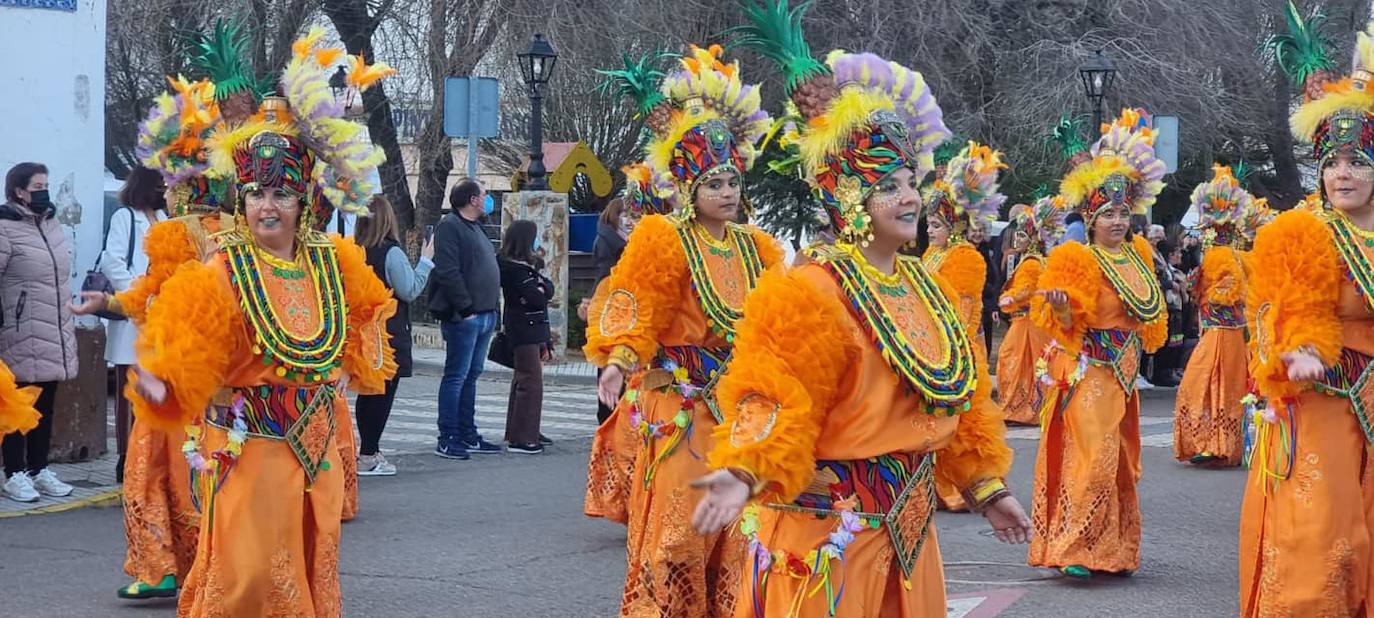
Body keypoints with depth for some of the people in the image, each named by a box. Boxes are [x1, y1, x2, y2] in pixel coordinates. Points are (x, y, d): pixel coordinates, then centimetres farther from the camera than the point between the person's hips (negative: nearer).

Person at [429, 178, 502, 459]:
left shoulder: (475, 227, 21)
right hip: (464, 317, -10)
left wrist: (493, 308, 15)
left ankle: (468, 435, 20)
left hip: (484, 315, 10)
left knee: (471, 375, 14)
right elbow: (448, 272, -19)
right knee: (456, 375, -7)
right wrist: (465, 308, -21)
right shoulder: (449, 226, -10)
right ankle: (447, 439, -4)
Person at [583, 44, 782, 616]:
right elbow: (637, 311, -17)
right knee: (678, 529, -6)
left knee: (734, 531, 8)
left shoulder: (755, 249, 10)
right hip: (681, 410, -6)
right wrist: (618, 362, -32)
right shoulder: (667, 243, -8)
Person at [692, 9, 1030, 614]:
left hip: (907, 521, 8)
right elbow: (780, 402, -21)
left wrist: (986, 488, 17)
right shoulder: (812, 292, -14)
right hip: (827, 529, -8)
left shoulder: (928, 288, 11)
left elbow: (957, 402, 18)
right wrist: (744, 474, -37)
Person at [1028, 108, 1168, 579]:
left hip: (1122, 373, 7)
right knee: (1091, 457, -14)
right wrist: (1060, 303, -35)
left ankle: (1114, 549, 17)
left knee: (1120, 464, 10)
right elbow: (1067, 323, -17)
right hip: (1086, 373, -7)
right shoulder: (1079, 260, -11)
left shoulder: (1138, 255, 10)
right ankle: (1073, 548, -11)